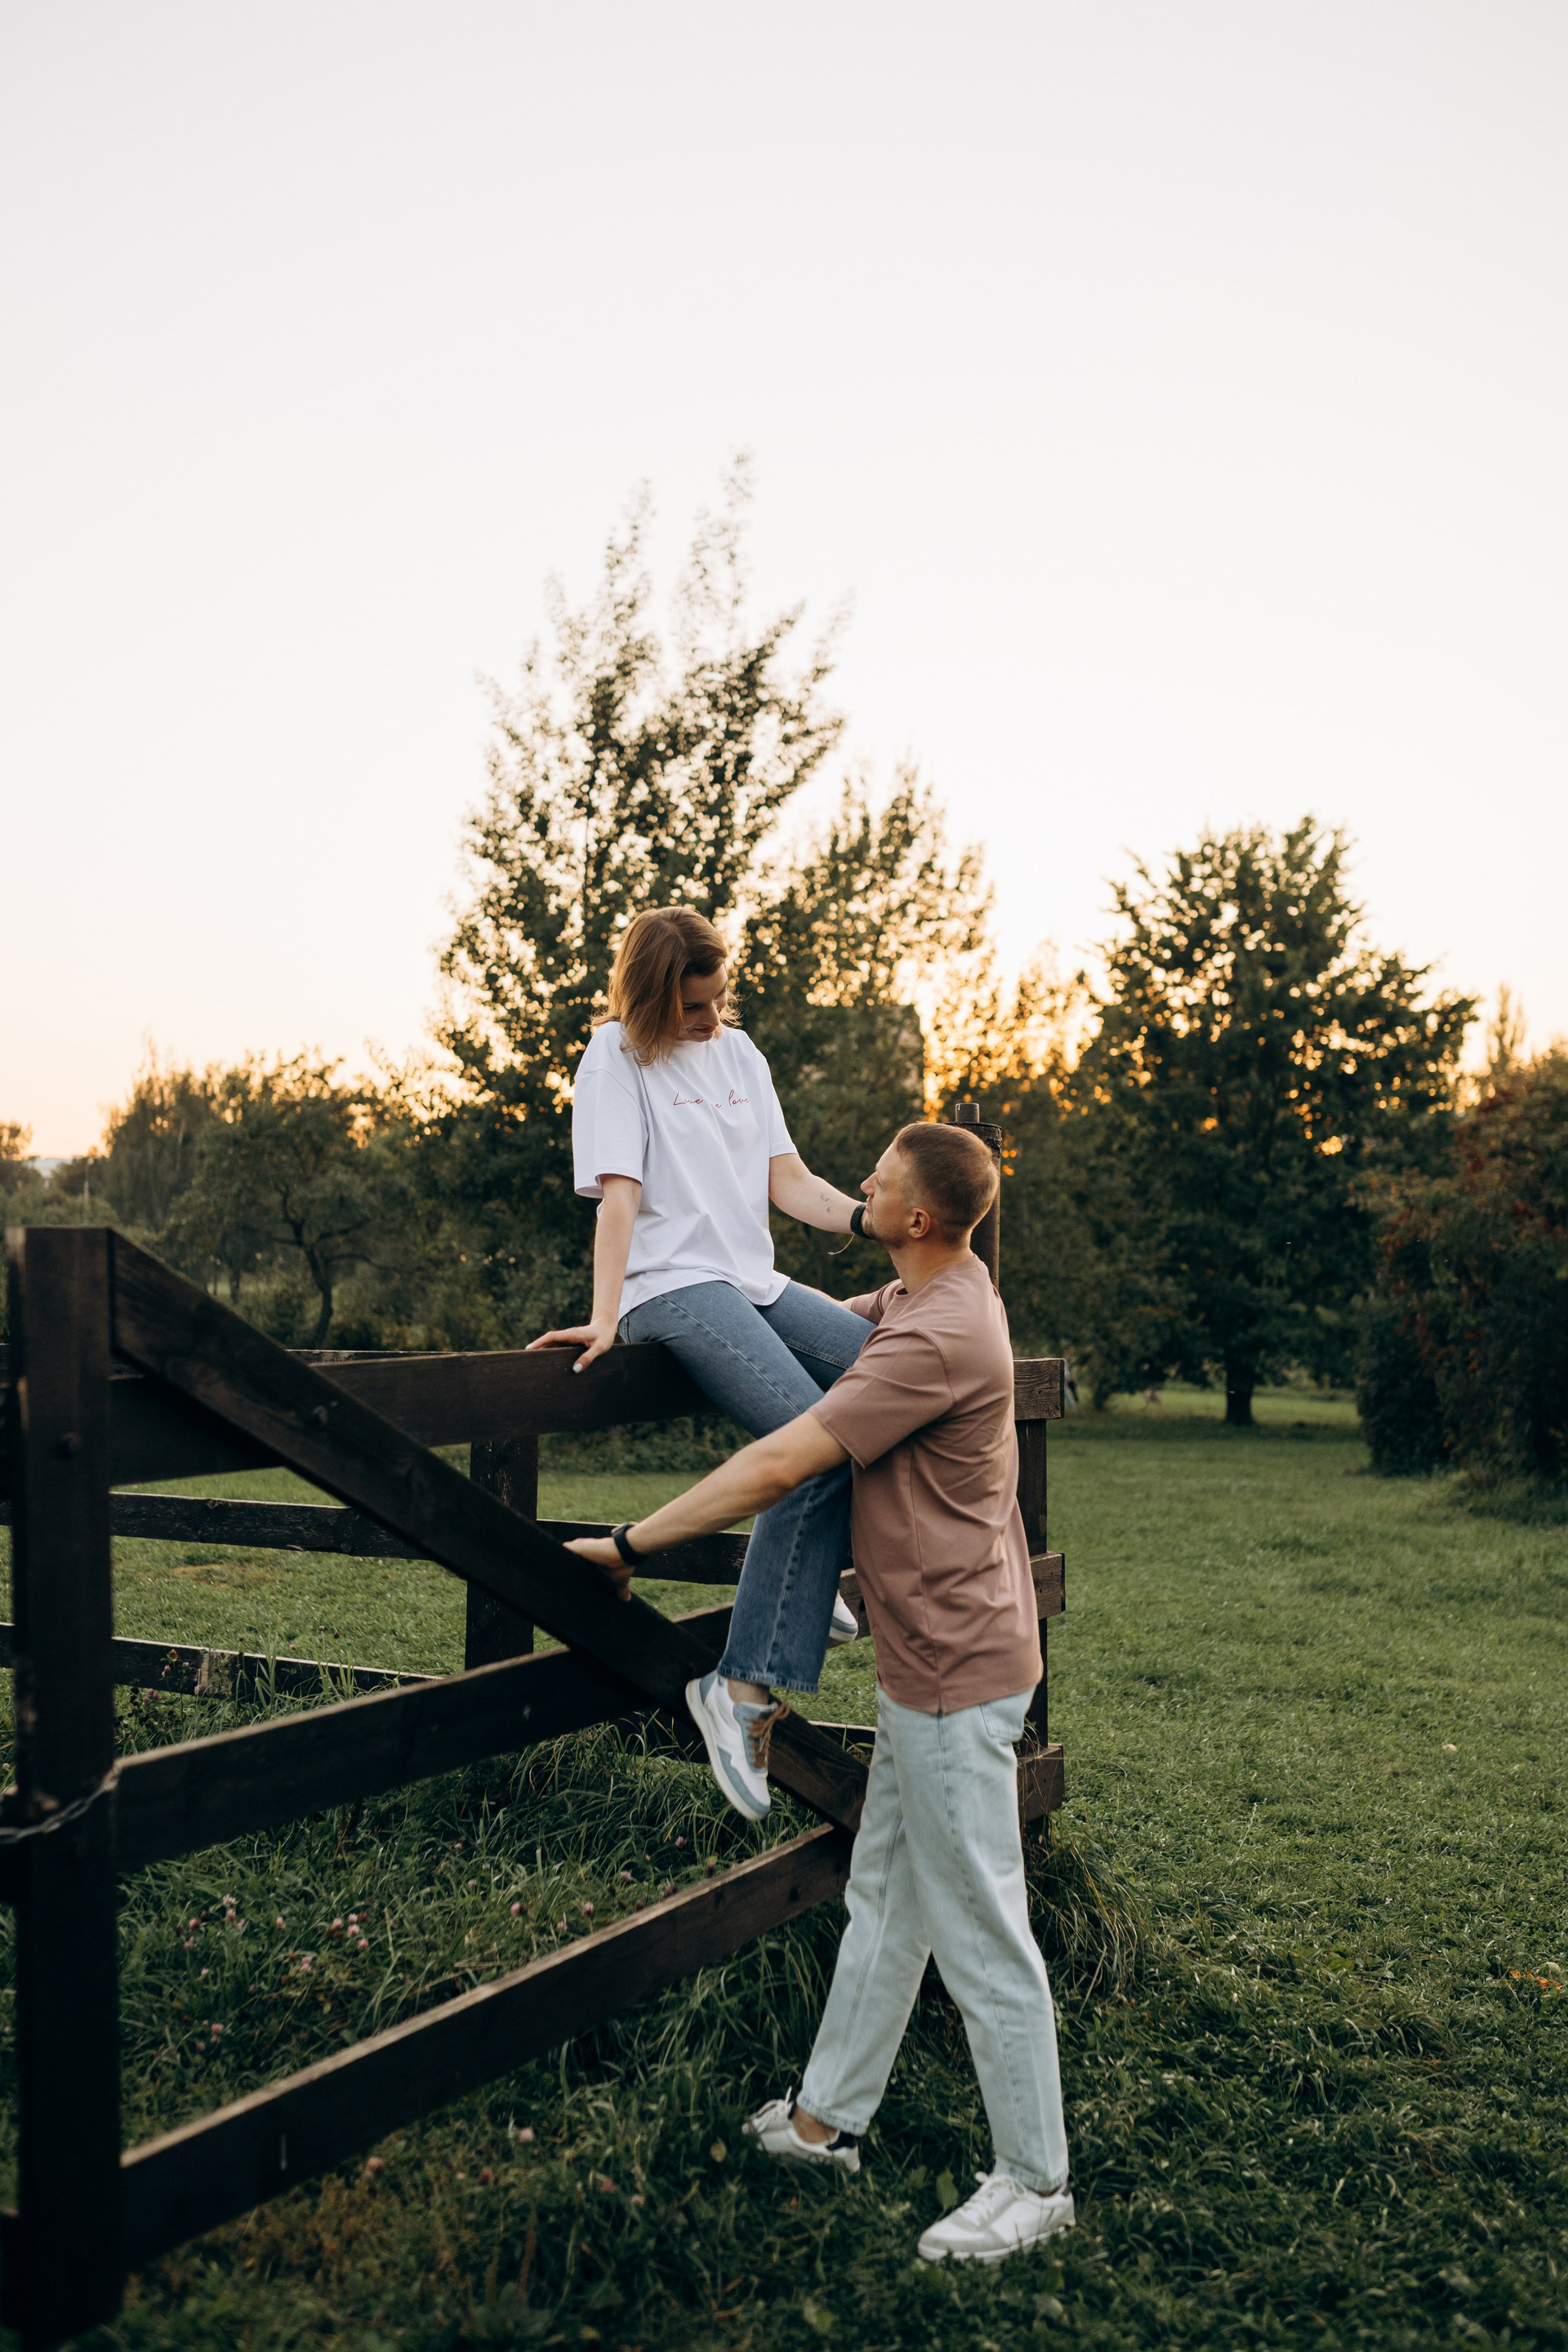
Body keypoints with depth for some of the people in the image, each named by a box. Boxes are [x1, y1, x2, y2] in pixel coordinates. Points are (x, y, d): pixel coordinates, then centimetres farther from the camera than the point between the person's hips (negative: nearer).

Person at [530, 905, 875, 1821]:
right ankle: (747, 1688, -22)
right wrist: (605, 1318, -22)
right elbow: (619, 1194, -11)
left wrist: (870, 1217, -5)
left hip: (756, 1282, 7)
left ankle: (808, 1572, 8)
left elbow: (787, 1179, 12)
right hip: (673, 1289, -7)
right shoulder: (617, 1056, -1)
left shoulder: (739, 1051, 17)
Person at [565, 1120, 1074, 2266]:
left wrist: (629, 1544, -19)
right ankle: (827, 2116, 35)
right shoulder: (926, 1297, 8)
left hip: (956, 1676, -10)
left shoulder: (937, 1339, -26)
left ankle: (1036, 2181, 20)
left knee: (979, 1934, 4)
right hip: (930, 1664, 10)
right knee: (884, 1900, 20)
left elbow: (777, 1465, -27)